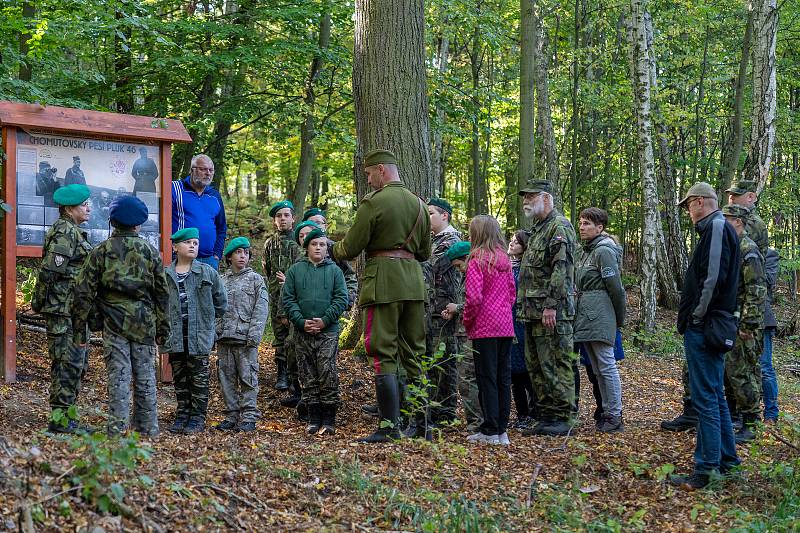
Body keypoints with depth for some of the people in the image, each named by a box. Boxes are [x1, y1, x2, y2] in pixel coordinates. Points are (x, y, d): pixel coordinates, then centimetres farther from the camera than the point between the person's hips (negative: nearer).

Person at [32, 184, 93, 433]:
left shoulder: (74, 232, 18)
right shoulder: (65, 233, -13)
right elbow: (48, 271, -19)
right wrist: (41, 302, -15)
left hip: (74, 308, 10)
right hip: (64, 309, -10)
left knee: (77, 362, 13)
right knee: (68, 361, -8)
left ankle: (65, 417, 19)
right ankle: (60, 420, -5)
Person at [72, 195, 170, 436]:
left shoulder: (101, 251, 0)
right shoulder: (150, 251, 5)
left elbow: (84, 291, -2)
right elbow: (162, 292, 9)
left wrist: (80, 327, 3)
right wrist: (163, 326, 16)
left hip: (114, 323, -1)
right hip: (144, 323, 1)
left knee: (118, 377, -1)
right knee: (146, 378, 8)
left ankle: (118, 429, -4)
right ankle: (148, 430, 14)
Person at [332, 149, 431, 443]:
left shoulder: (373, 202, -8)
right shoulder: (418, 204, 14)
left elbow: (351, 247, -6)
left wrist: (333, 250, 14)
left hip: (383, 282, -6)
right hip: (414, 281, 7)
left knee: (384, 355, -4)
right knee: (414, 354, 12)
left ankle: (390, 426, -7)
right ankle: (423, 425, 13)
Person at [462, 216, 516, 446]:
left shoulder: (477, 260, -10)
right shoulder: (505, 260, 10)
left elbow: (474, 297, -16)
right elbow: (512, 293, 15)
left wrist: (467, 321, -3)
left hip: (484, 327, -6)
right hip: (506, 325, 6)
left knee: (487, 378, -2)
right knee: (503, 377, 9)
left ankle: (490, 431, -1)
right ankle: (502, 430, 12)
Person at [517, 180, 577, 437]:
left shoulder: (560, 227, -9)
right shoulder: (537, 229, 22)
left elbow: (561, 268, -18)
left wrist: (551, 305, -23)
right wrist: (524, 306, 19)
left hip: (552, 311, -10)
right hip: (533, 311, 10)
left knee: (556, 364, -7)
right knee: (536, 365, 11)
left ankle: (562, 418, -3)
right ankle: (547, 415, 17)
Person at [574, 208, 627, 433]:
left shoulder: (604, 252, -11)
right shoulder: (584, 252, 18)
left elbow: (616, 288, -12)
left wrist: (620, 319, -5)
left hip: (600, 318, -10)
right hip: (586, 317, 10)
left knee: (607, 366, -6)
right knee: (597, 369, 12)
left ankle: (614, 416, -2)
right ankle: (607, 412, 17)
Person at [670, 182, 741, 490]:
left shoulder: (716, 228, -13)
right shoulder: (718, 229, 17)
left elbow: (714, 278, -23)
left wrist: (697, 317, -16)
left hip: (703, 329, -10)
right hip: (708, 328, 10)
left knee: (706, 398, -8)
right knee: (715, 395, 17)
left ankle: (706, 470, -5)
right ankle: (726, 460, 26)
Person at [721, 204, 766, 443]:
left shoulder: (748, 251, -15)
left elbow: (757, 291, -20)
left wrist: (748, 325, -23)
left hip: (743, 325, -10)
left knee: (742, 374, -7)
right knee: (726, 370, 16)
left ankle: (749, 426, -3)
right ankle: (733, 413, 28)